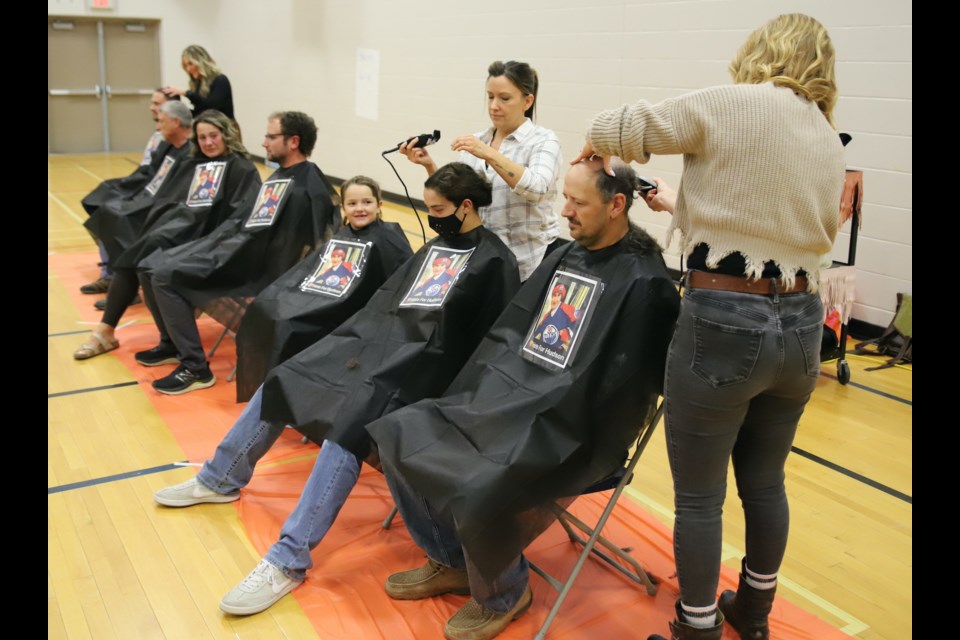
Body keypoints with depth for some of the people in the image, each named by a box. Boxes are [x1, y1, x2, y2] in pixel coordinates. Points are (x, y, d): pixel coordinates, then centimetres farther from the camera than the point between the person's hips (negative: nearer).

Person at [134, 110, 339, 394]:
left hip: (257, 265, -10)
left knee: (166, 276, -20)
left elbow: (261, 239, -22)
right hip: (238, 247, 10)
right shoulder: (282, 176, 14)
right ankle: (172, 344, 21)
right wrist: (208, 246, 10)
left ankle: (195, 368, -12)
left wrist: (213, 260, -16)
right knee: (150, 266, 6)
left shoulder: (305, 189, -17)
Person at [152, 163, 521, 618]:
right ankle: (221, 479, 17)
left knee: (348, 423, -31)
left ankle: (289, 562, -28)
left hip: (422, 364, -8)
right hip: (383, 340, 9)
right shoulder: (437, 245, 19)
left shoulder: (493, 261, -6)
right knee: (283, 380, -1)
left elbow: (482, 340, -14)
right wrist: (358, 345, 7)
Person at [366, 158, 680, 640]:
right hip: (509, 393, 8)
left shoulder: (644, 283, -13)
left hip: (569, 430, -8)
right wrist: (470, 399, 9)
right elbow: (507, 336, 17)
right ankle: (452, 561, 17)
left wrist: (561, 446, -16)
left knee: (479, 492, -30)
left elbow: (620, 389, -16)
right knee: (398, 434, -1)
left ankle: (503, 593, 4)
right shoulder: (562, 258, 12)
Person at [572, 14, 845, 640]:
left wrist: (597, 142, 21)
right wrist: (689, 208, 23)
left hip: (723, 322, -7)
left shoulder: (732, 105, -7)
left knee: (700, 494, 7)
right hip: (800, 324, 7)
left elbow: (624, 127, -3)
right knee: (765, 482, 22)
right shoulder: (831, 142, 13)